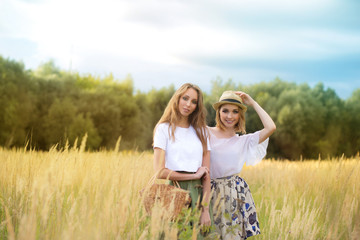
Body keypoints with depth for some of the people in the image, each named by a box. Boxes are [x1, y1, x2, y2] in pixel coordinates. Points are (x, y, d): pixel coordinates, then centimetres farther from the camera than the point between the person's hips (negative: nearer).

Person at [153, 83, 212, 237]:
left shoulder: (201, 131, 13)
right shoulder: (164, 128, 2)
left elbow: (206, 173, 6)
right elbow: (160, 171, -8)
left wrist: (206, 210, -3)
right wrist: (193, 175, -3)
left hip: (196, 194, 3)